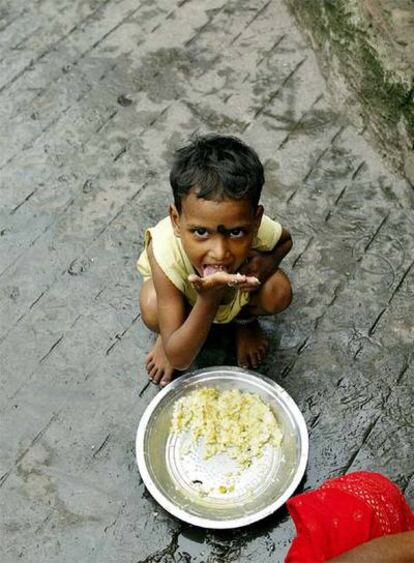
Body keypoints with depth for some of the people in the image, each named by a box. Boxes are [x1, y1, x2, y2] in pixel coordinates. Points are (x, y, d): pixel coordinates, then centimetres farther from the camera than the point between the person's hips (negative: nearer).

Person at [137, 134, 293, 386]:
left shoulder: (257, 229, -38)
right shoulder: (166, 255, -43)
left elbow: (285, 240, -7)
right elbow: (178, 360, -38)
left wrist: (264, 264, -32)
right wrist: (208, 301, -55)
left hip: (240, 282, 2)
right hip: (182, 283, -2)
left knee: (279, 293, -26)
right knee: (152, 309, -33)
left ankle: (244, 318, 11)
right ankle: (168, 334, 6)